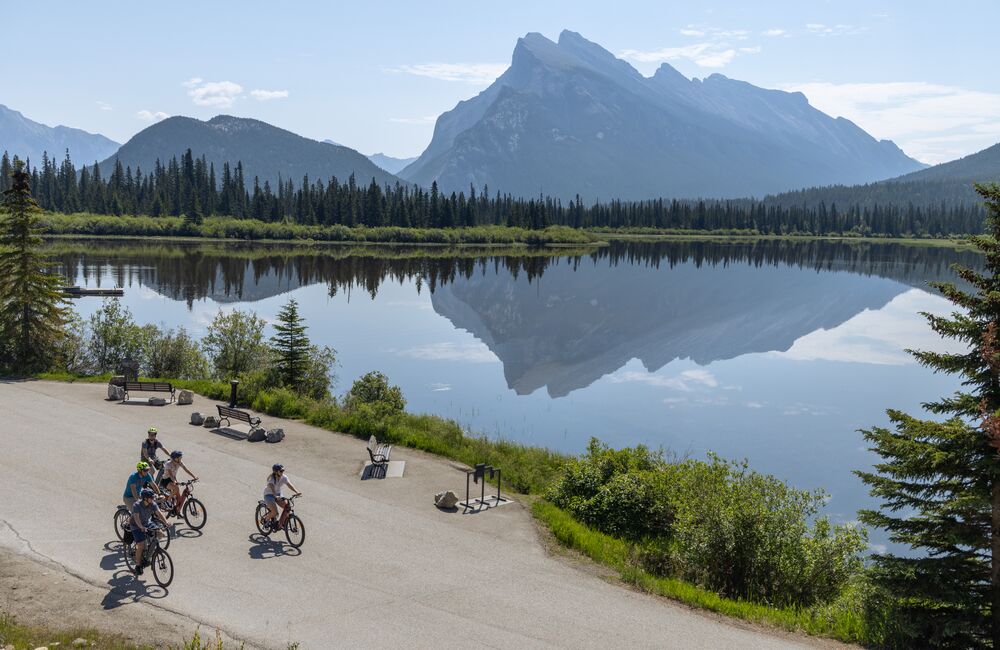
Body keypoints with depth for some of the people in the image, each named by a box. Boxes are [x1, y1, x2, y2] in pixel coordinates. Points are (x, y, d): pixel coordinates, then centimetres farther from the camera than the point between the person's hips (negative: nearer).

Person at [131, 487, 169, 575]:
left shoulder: (153, 504, -12)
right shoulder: (136, 505, -26)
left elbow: (159, 513, -21)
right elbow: (136, 517, -38)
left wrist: (165, 523, -36)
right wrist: (141, 527, -54)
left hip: (148, 523, 5)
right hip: (137, 527, -5)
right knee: (141, 546, -18)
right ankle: (138, 565, 0)